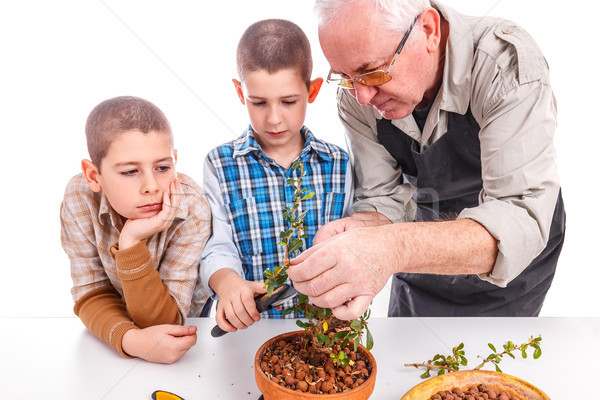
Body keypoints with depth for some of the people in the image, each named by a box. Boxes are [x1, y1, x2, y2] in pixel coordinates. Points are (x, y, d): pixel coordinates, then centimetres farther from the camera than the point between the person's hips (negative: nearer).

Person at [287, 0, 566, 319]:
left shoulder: (509, 65, -33)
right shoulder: (356, 94, -19)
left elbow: (524, 220, -40)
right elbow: (382, 198, -13)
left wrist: (396, 248, -56)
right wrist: (362, 230, -38)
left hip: (509, 262, -3)